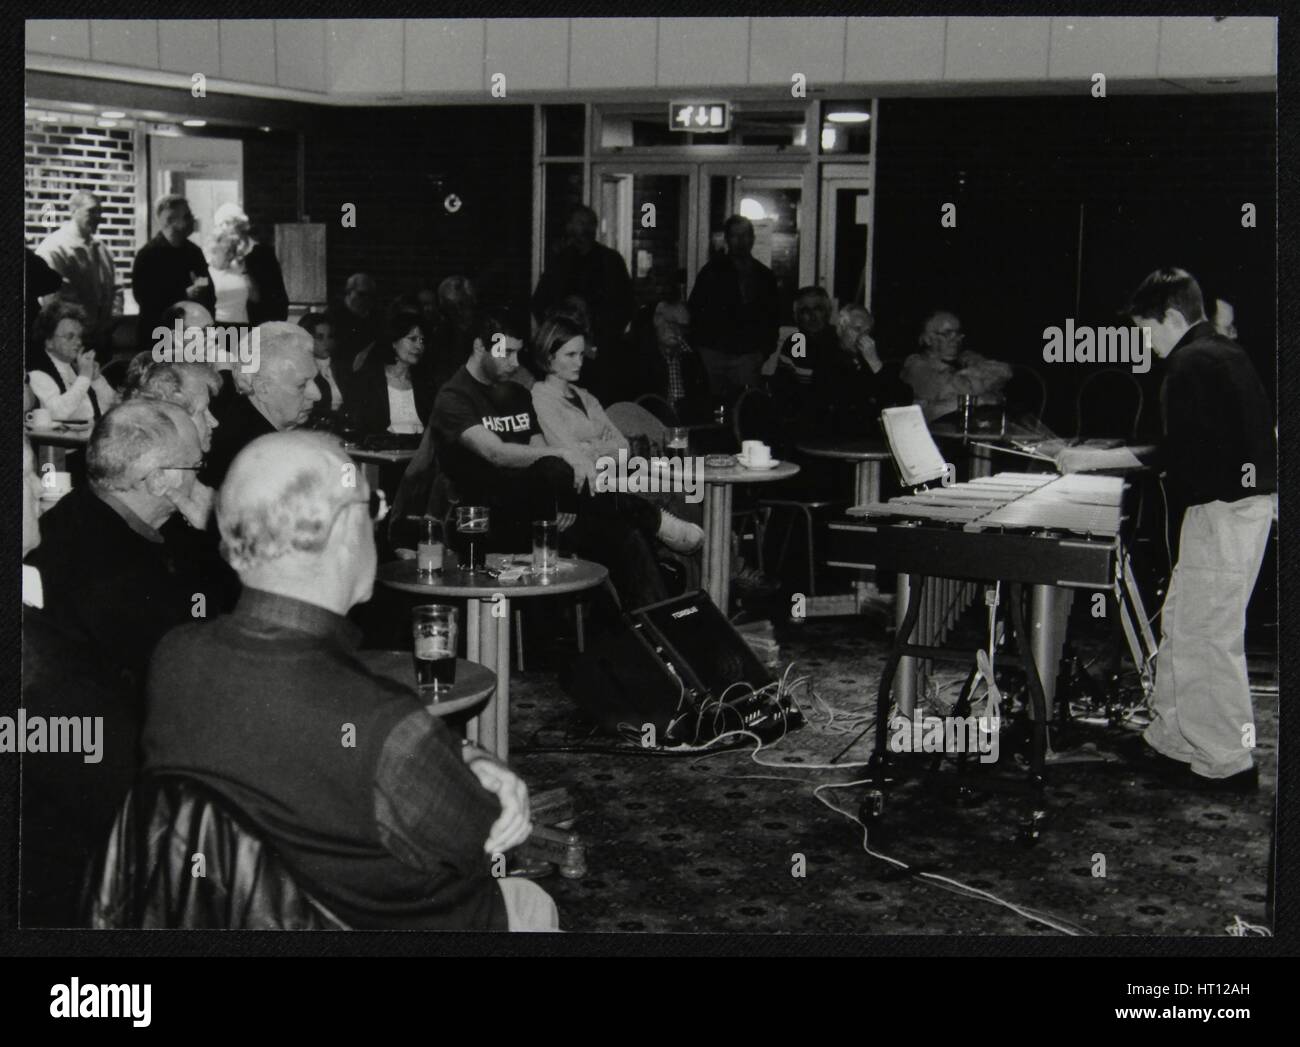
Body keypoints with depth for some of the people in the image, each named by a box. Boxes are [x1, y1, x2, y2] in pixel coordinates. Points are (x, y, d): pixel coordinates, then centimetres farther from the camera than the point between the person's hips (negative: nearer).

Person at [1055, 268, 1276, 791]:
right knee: (1181, 623, 15)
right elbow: (1264, 423, 20)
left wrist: (1093, 459, -17)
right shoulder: (1227, 352, 15)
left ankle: (1226, 762, 2)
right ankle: (1172, 738, 23)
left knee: (1209, 632, -4)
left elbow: (1180, 452, -21)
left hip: (1222, 509, -10)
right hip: (1250, 498, 10)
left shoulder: (1190, 364, -15)